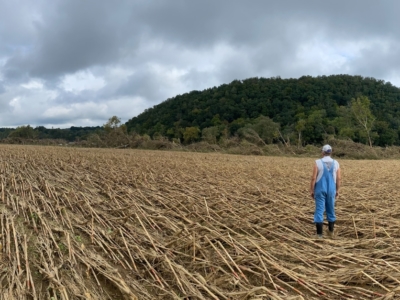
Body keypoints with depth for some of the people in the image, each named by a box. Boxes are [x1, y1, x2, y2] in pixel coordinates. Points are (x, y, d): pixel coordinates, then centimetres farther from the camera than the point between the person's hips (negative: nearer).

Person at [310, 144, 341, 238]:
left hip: (320, 190, -3)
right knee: (331, 210, 16)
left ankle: (319, 233, -2)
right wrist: (337, 190, 13)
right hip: (331, 190, 3)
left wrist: (311, 190, -2)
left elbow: (313, 178, -11)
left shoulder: (318, 162, -10)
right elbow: (338, 179, 2)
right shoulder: (336, 163, 0)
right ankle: (331, 231, 27)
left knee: (319, 210, -1)